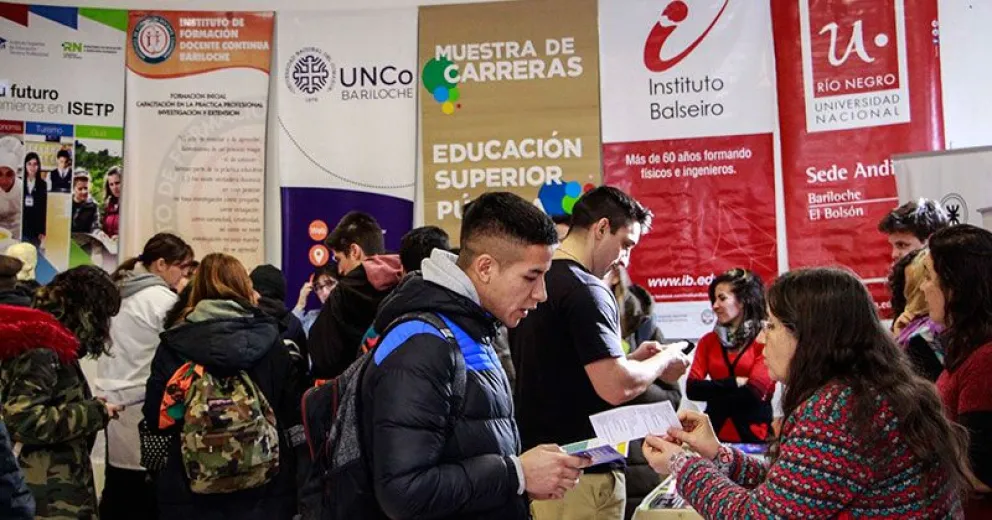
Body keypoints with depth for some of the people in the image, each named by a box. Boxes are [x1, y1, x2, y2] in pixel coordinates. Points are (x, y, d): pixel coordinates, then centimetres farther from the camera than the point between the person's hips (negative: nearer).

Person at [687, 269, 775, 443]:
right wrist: (735, 383, -12)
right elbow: (692, 389, -4)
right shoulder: (708, 340, 8)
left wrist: (714, 393, -4)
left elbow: (754, 392, -15)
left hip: (753, 435, -3)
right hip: (715, 433, 4)